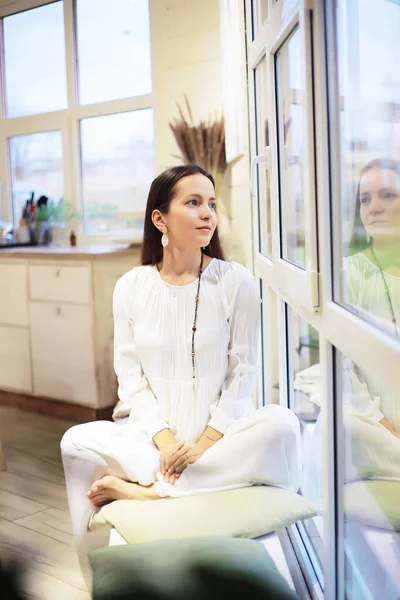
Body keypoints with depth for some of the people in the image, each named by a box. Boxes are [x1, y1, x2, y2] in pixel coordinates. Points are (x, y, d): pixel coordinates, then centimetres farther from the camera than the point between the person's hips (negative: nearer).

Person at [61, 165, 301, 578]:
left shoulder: (236, 282, -3)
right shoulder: (131, 287, 2)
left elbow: (242, 371, -4)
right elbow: (130, 376, 0)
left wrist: (205, 442, -15)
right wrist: (165, 440, -15)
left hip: (220, 431, -1)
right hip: (152, 432, 1)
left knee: (281, 424, -30)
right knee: (77, 442, -23)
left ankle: (148, 490, -24)